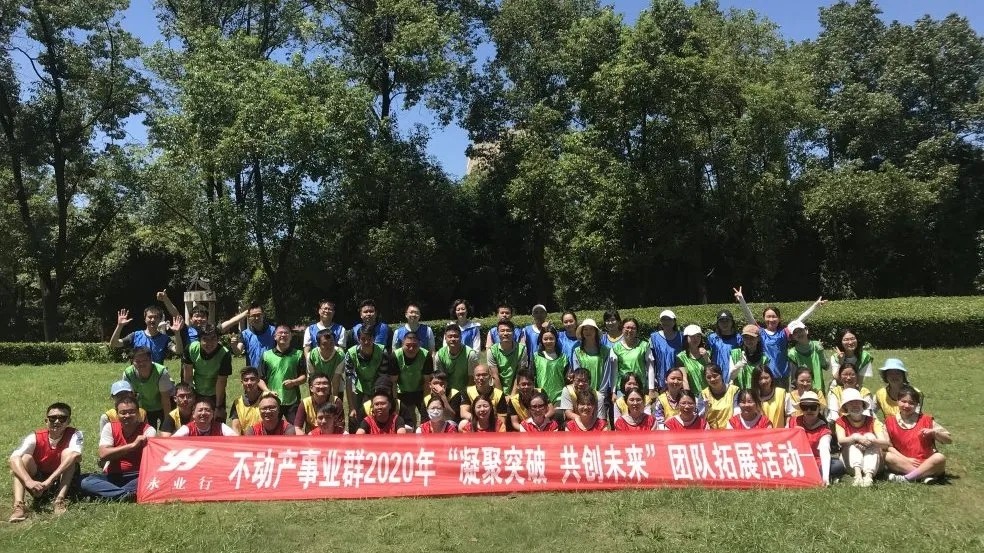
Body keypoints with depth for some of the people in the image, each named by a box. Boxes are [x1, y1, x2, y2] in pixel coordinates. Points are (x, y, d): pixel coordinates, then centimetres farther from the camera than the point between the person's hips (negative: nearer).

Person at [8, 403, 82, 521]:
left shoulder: (74, 435, -16)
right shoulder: (35, 437, -13)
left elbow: (75, 455, -37)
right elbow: (14, 458, -28)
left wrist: (50, 480, -45)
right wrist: (28, 481, -45)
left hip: (64, 482, -2)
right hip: (38, 483, 2)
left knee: (67, 452, -26)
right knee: (25, 458, -23)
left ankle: (60, 500, -34)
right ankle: (19, 505, -35)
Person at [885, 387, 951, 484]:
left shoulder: (925, 420, 6)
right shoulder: (890, 422, 4)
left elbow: (949, 439, 7)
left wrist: (934, 432, -12)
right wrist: (905, 460, -15)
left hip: (926, 464, 1)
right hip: (904, 464, 0)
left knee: (940, 457, -30)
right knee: (888, 457, -29)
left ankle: (906, 478, -30)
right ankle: (924, 475, -29)